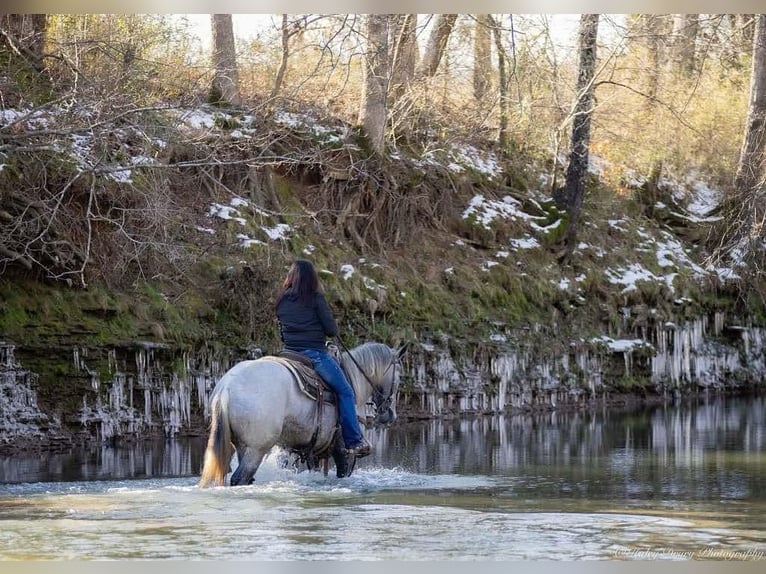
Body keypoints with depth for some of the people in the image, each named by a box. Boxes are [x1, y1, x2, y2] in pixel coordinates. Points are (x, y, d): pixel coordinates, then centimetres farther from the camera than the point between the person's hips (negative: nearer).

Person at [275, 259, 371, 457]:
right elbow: (331, 329, -8)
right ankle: (354, 441, -5)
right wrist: (332, 331, 13)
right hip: (315, 353, -6)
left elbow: (281, 332, 13)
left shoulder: (281, 300, 9)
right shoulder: (316, 298, -7)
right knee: (345, 392, 2)